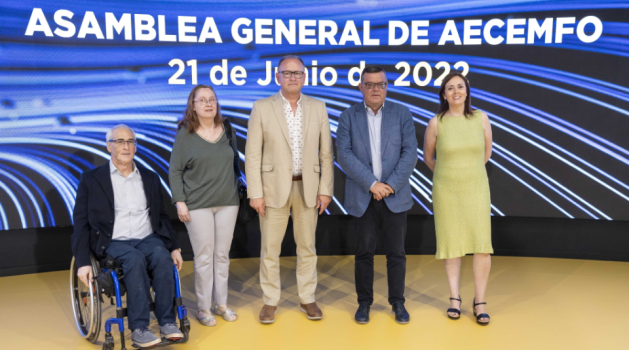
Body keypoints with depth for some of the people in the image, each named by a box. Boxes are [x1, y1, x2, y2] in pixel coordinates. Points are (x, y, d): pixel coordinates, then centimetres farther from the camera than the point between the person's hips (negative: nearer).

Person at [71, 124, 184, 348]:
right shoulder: (91, 179, 4)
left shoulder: (150, 178, 14)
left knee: (162, 256, -30)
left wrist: (174, 247, 5)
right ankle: (139, 328, -26)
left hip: (148, 239, 3)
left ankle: (167, 322, -21)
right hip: (113, 243, -2)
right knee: (135, 259, -34)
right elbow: (81, 224, 1)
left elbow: (162, 217, 17)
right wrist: (83, 262, -9)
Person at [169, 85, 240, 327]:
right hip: (198, 206, -3)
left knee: (222, 255, 10)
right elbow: (175, 171, -2)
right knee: (204, 257, 1)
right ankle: (203, 308, 16)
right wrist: (179, 202, -9)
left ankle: (221, 304, 23)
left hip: (228, 202, 3)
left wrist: (237, 190, 12)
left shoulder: (227, 130, 6)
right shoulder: (185, 135, -3)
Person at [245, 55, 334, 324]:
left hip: (307, 187, 2)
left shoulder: (318, 108, 5)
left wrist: (325, 189, -1)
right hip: (274, 187, -2)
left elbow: (326, 153, 5)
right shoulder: (262, 108, -1)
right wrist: (255, 193, -9)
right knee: (270, 248, 5)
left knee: (307, 247, 12)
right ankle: (270, 301, 21)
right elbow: (253, 154, -4)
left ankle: (307, 299, 27)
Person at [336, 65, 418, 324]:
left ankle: (398, 302, 23)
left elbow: (410, 152, -3)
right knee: (364, 252, 9)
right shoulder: (348, 117, 3)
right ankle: (364, 302, 23)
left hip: (395, 196, 0)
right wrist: (372, 183, -15)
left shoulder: (402, 113, 4)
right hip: (362, 197, 0)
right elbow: (344, 154, -8)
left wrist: (391, 185, -13)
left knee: (396, 253, 7)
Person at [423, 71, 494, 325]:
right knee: (452, 244, 6)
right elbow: (428, 157, 9)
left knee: (482, 245, -4)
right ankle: (454, 298, 21)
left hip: (476, 188, 1)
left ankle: (479, 301, 11)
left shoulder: (480, 117, -3)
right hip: (446, 190, -1)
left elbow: (487, 152, 12)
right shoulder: (436, 123, -7)